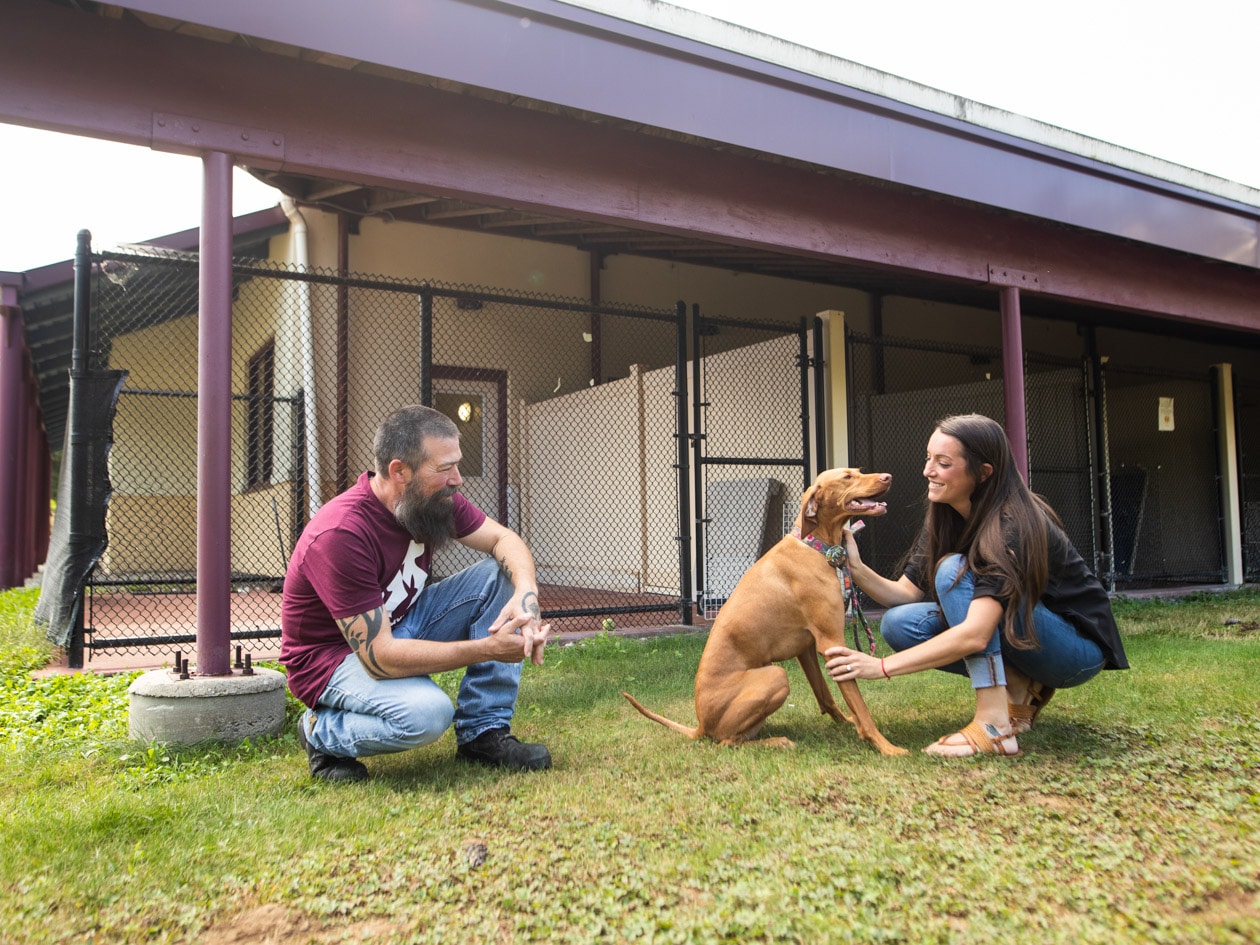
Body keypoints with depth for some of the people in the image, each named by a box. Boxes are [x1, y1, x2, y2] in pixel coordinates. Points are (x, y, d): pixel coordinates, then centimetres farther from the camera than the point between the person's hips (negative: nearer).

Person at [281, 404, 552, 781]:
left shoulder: (432, 496, -9)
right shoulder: (340, 535, -32)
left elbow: (503, 538, -2)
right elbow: (380, 656, -32)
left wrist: (526, 594, -26)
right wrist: (488, 649, -32)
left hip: (401, 624, 8)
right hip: (336, 655, -7)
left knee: (501, 574, -10)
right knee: (427, 712, -36)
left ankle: (483, 732, -6)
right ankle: (323, 733, -3)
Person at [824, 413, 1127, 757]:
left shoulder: (1011, 526, -28)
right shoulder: (944, 519, -4)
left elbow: (975, 635, -37)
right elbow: (907, 594, -5)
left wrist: (882, 666, -37)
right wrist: (856, 569, -24)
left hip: (1078, 647, -7)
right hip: (1020, 639, 7)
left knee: (955, 571, -27)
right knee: (899, 623, -13)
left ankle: (995, 726, -27)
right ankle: (1022, 691, -1)